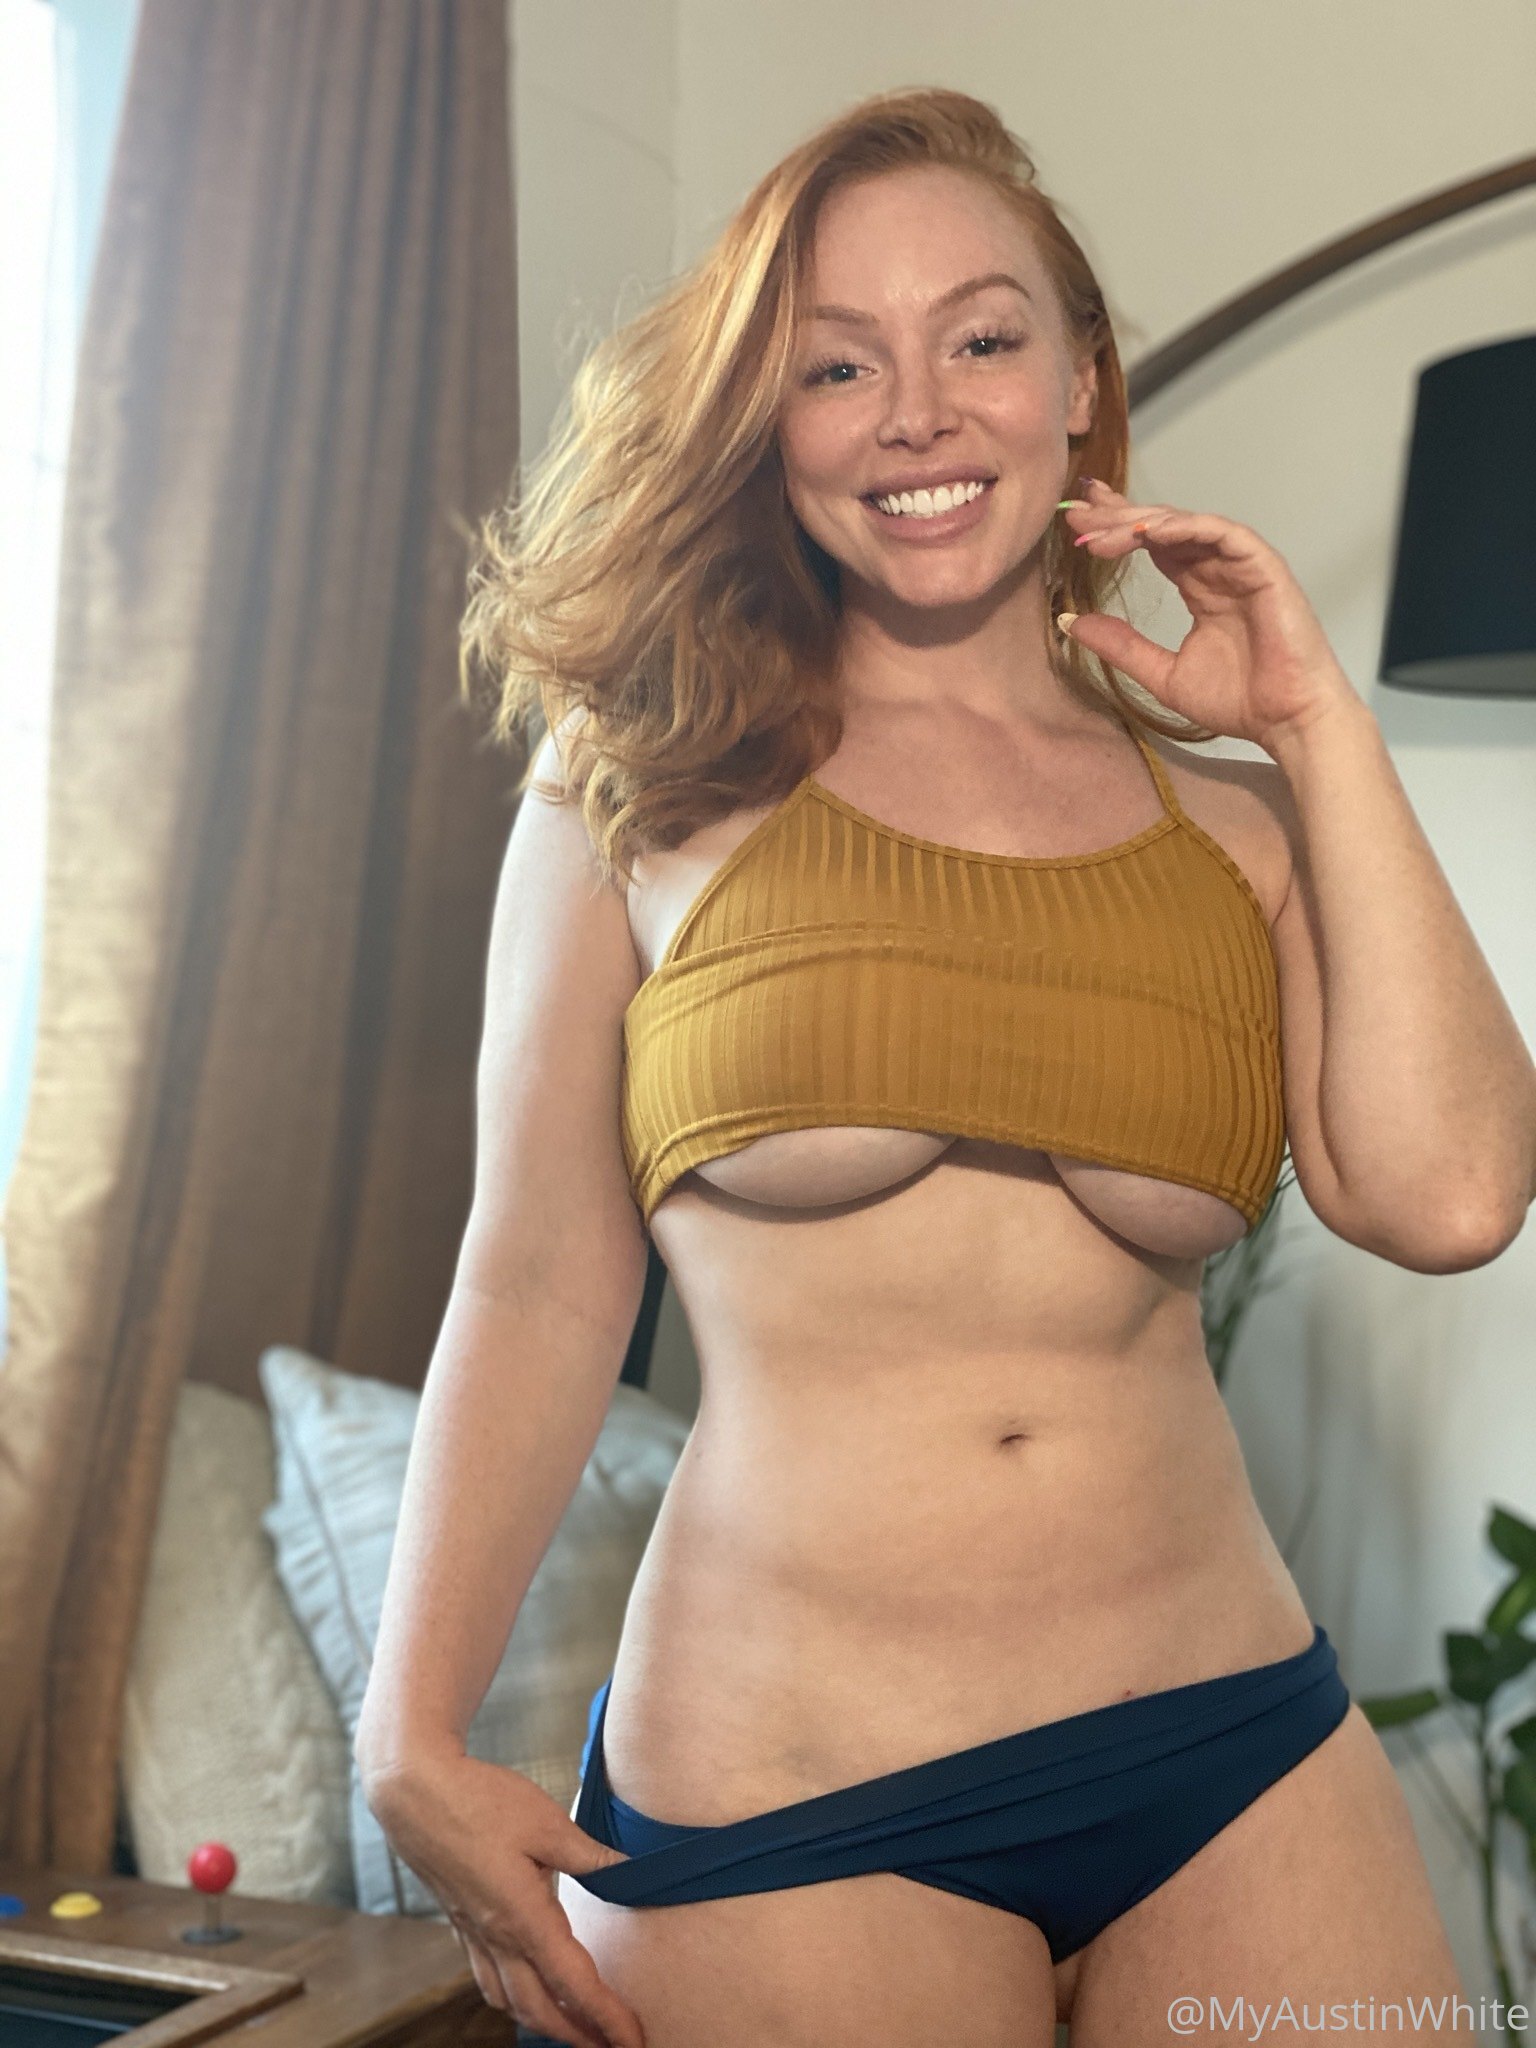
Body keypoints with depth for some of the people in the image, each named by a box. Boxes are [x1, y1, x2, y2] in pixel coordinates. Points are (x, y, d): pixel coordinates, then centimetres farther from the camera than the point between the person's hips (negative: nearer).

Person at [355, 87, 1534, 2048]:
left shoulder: (1228, 821, 8)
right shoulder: (649, 788, 2)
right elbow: (537, 1291, 3)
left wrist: (1315, 721, -1)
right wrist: (414, 1741, 1)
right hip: (778, 1807, -2)